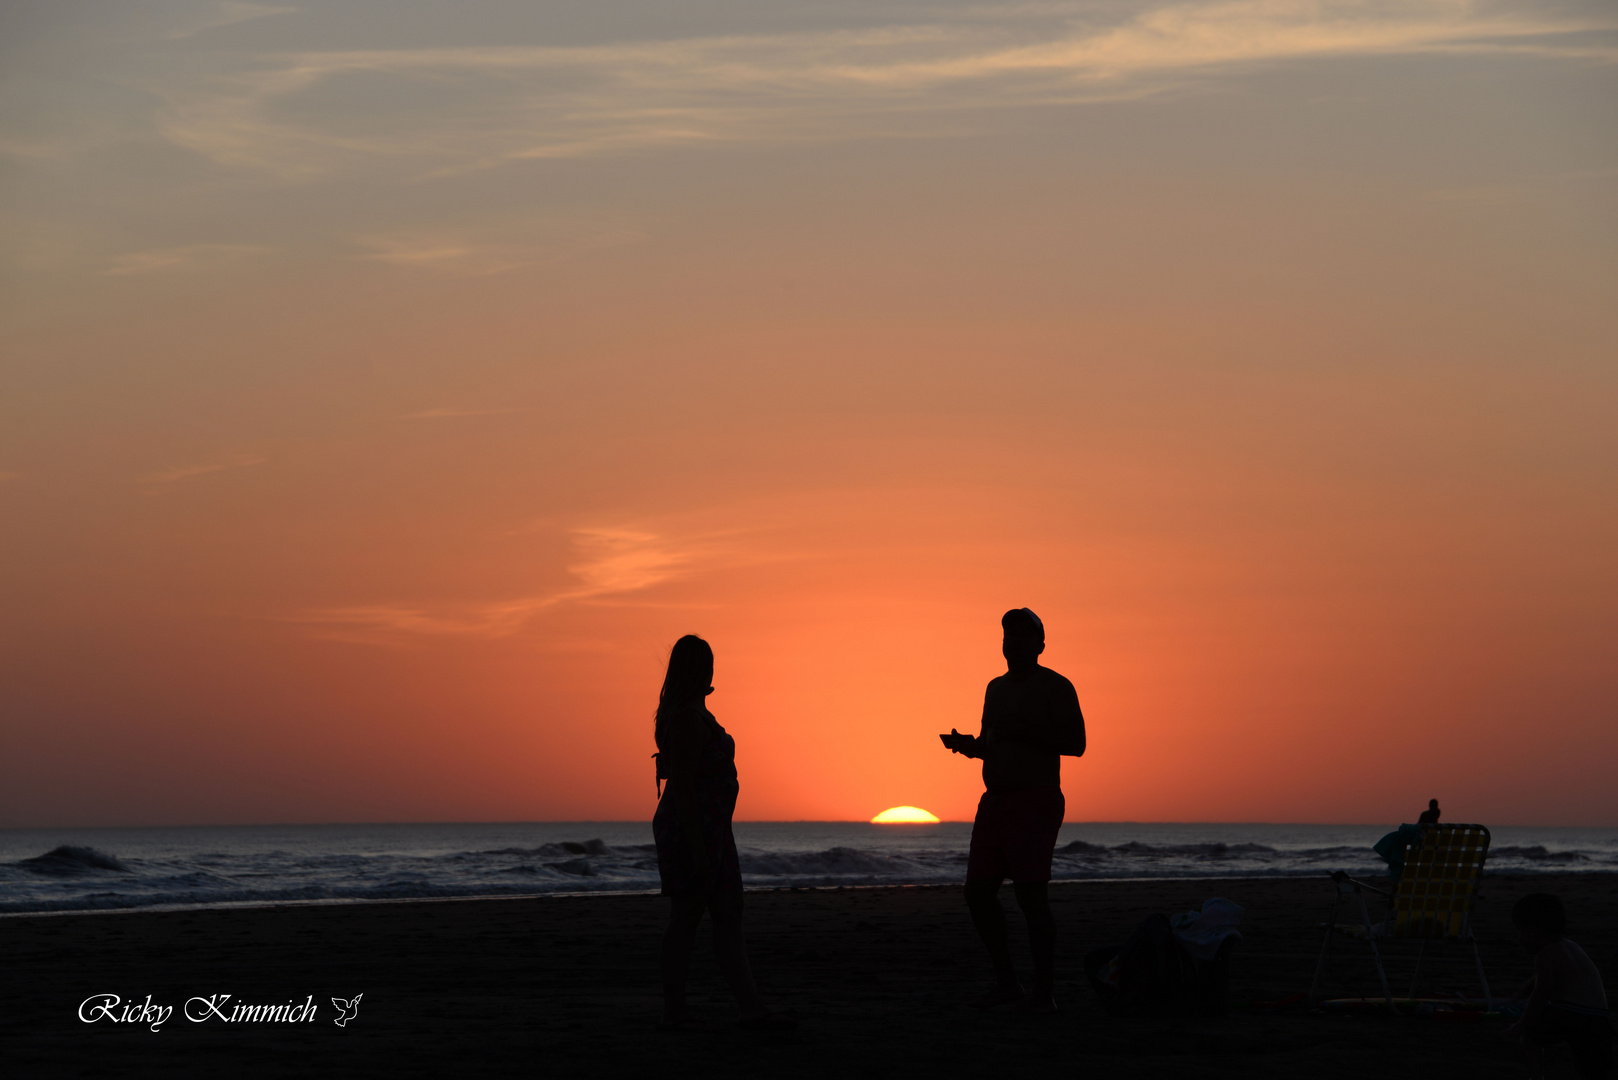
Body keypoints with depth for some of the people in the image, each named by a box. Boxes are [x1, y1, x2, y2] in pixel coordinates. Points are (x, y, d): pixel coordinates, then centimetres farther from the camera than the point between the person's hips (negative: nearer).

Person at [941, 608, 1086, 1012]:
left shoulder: (1054, 687, -3)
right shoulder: (997, 688, 21)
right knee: (978, 892, 4)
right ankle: (1006, 982, 15)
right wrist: (967, 744, 8)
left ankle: (1044, 991, -9)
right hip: (995, 800, 8)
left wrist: (1024, 732, -20)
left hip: (1036, 800, -8)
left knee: (1030, 893, -13)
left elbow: (1076, 743, -12)